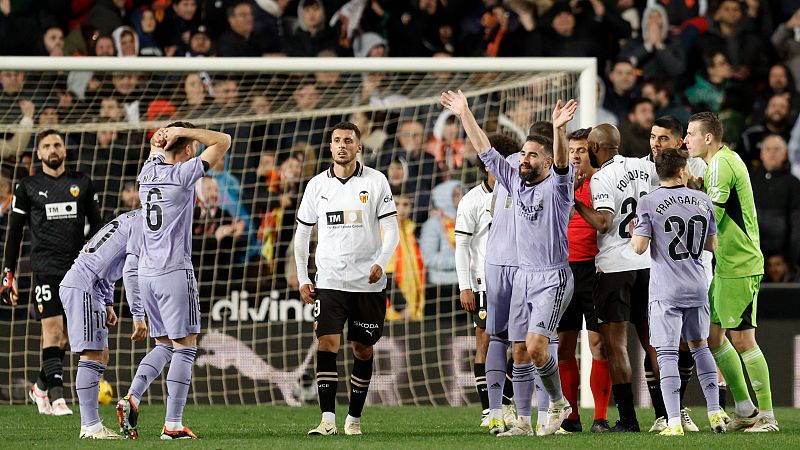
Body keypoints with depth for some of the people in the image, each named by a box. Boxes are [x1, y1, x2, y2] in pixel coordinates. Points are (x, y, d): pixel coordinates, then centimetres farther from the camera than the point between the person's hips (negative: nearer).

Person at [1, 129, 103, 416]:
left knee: (65, 336, 6)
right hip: (45, 268, -3)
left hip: (77, 268, 3)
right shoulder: (27, 187, 4)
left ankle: (41, 387, 24)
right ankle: (56, 397, -14)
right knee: (53, 329, -13)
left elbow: (96, 226, 15)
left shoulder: (82, 184, 10)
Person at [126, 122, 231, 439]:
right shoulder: (182, 174, -9)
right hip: (174, 271, -7)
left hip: (146, 271, 7)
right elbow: (223, 141, -6)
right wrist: (183, 130, -2)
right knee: (185, 347, -3)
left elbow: (156, 146, 33)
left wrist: (165, 137, 10)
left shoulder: (148, 172, 10)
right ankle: (173, 424, -8)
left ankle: (133, 399, -3)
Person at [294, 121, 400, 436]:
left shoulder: (376, 182, 0)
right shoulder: (317, 185, 6)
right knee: (327, 344, -14)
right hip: (329, 280, 0)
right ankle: (327, 419, -17)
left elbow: (391, 230, -1)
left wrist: (380, 263, -18)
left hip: (368, 282, 0)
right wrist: (302, 279, 7)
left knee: (363, 350, 6)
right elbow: (302, 234, 13)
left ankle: (354, 418, 17)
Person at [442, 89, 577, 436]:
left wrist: (559, 130, -46)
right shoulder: (516, 183, 9)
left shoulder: (556, 186, -8)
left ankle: (559, 403, 4)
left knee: (536, 346, -18)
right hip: (523, 275, 7)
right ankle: (523, 422, 8)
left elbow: (562, 162, -28)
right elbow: (485, 151, 11)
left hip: (553, 278, -7)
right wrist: (465, 114, 6)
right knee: (520, 352, 4)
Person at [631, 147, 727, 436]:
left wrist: (634, 233, 10)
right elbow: (712, 245, 12)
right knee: (700, 346, 21)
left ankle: (674, 423, -11)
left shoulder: (648, 203, -8)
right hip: (698, 287, 4)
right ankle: (715, 413, 19)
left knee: (667, 353, -4)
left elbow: (639, 247, -11)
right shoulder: (702, 200, 5)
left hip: (666, 291, -4)